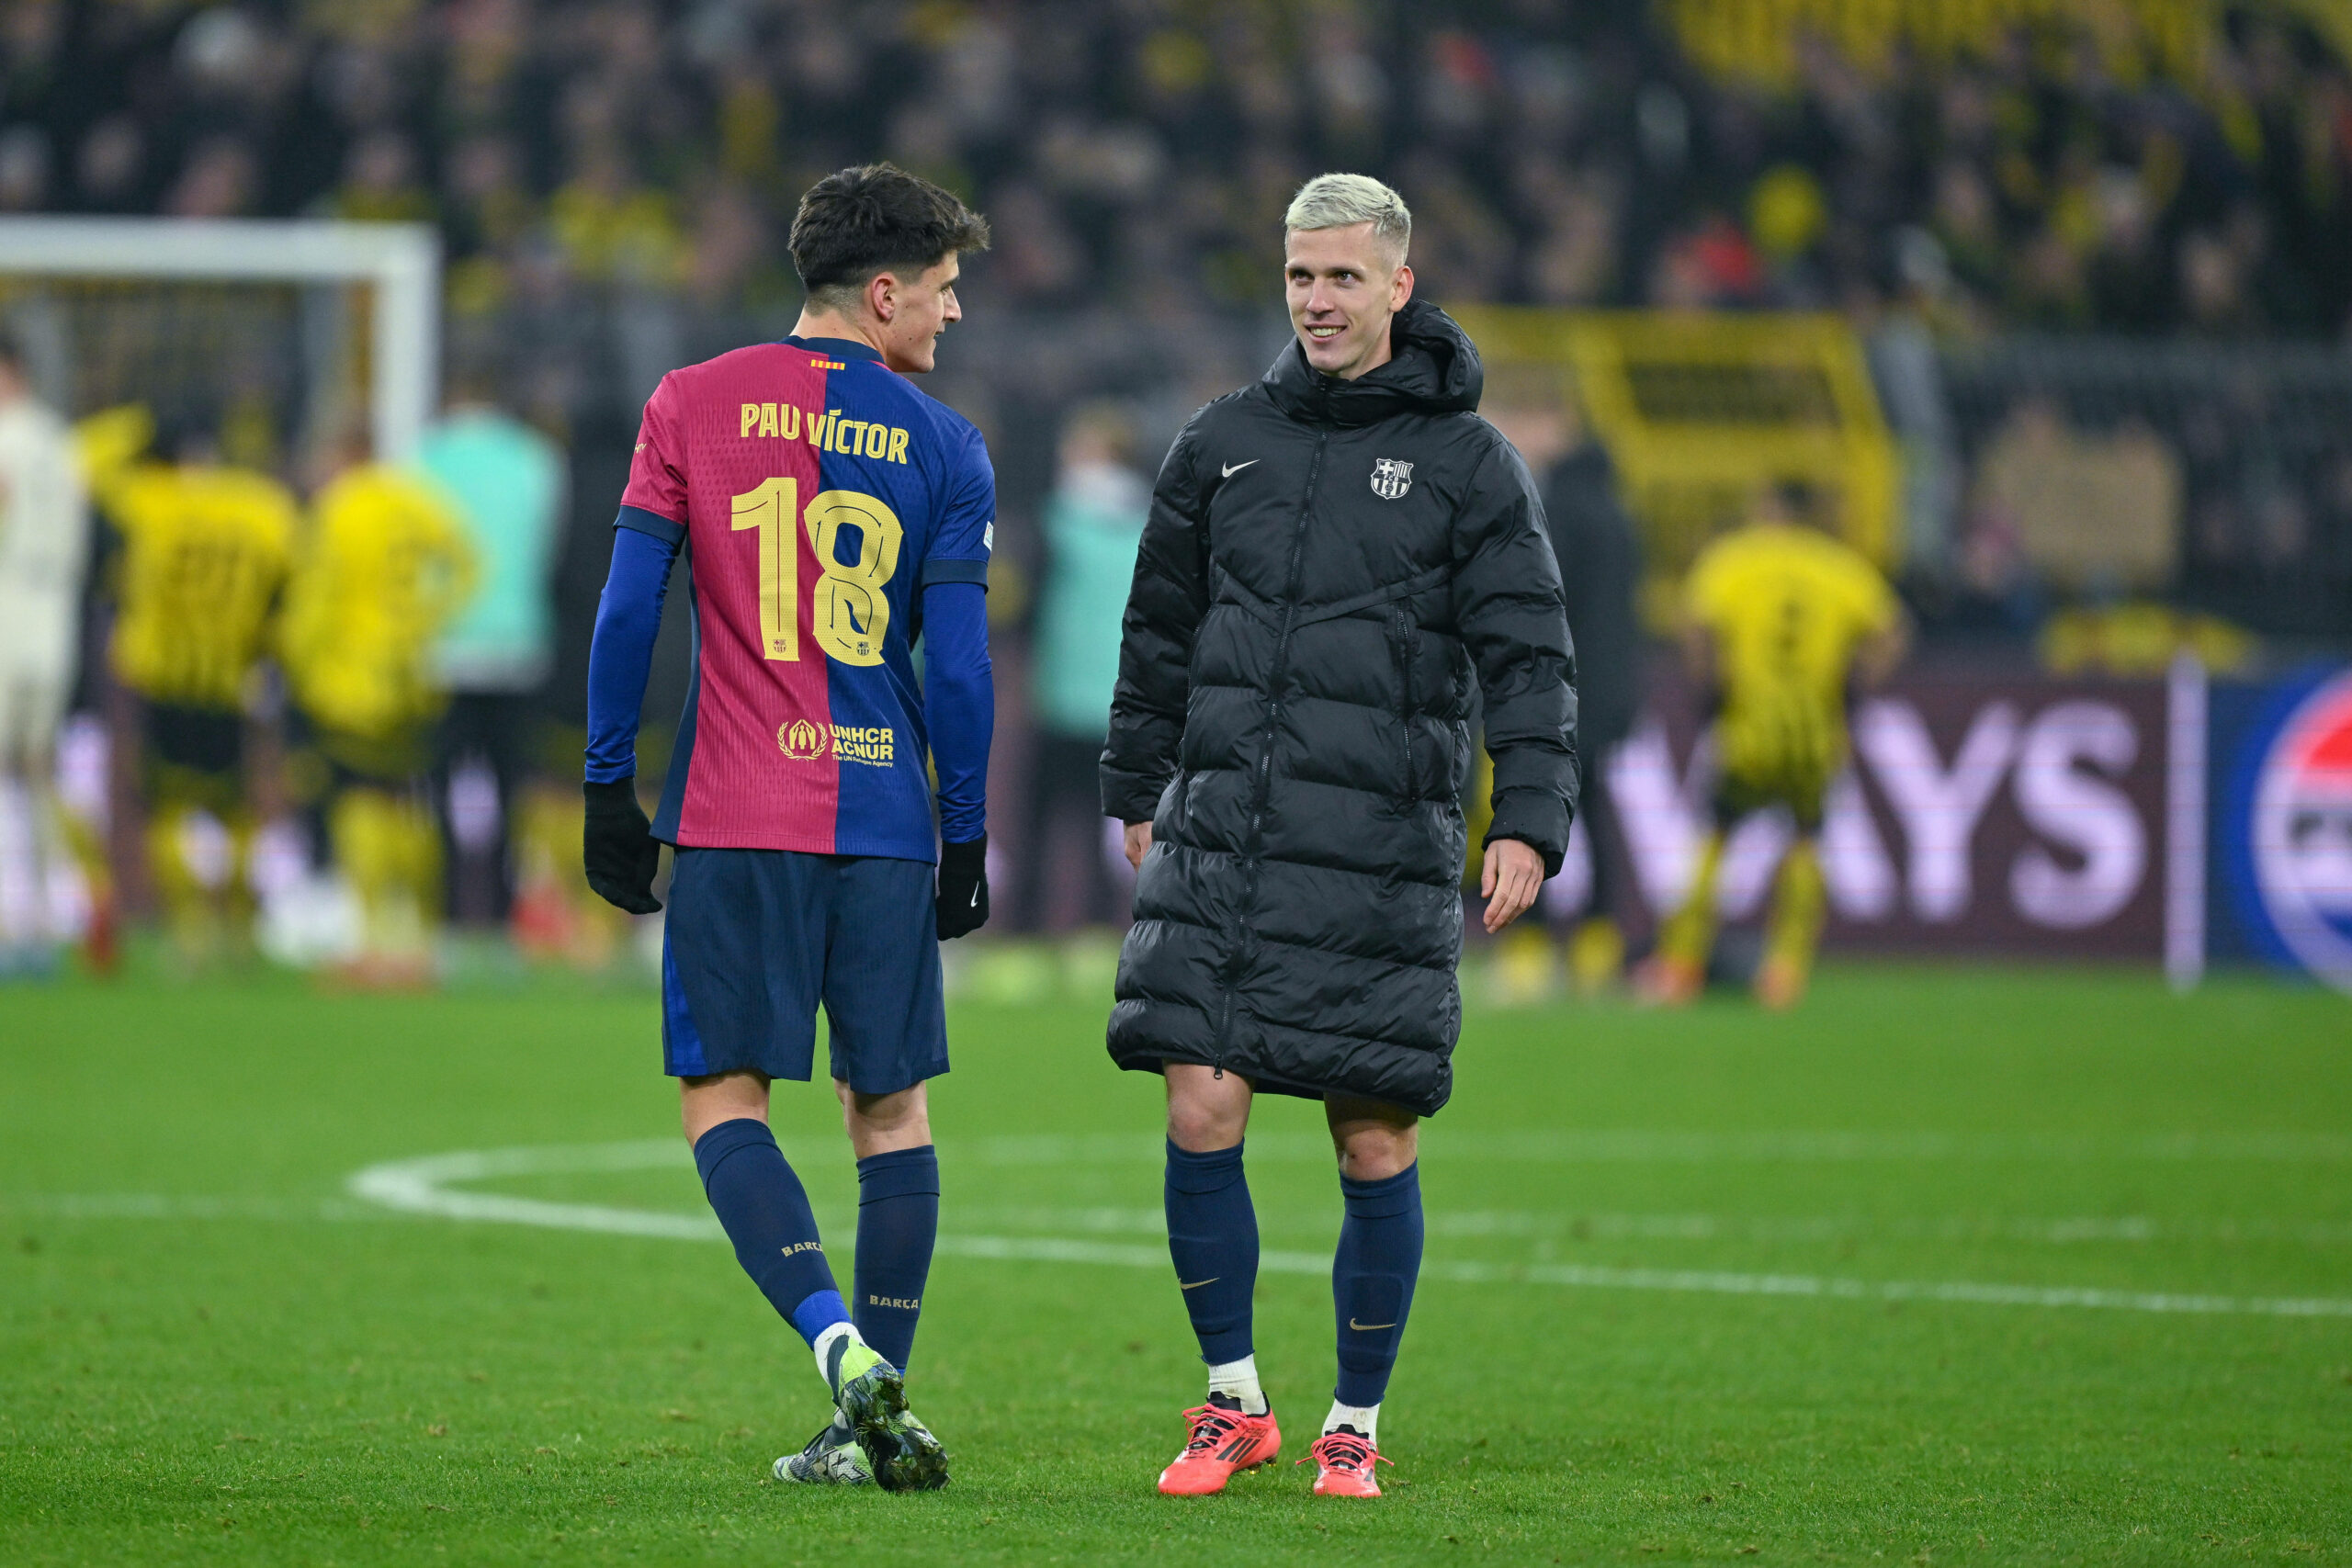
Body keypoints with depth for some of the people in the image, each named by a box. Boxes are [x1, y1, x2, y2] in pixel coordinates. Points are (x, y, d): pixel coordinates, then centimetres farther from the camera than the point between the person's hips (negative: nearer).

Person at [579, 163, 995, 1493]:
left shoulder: (692, 406, 4)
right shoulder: (944, 447, 2)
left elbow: (629, 610, 1)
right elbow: (959, 663, -1)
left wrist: (610, 790, 6)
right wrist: (966, 837, 8)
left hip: (736, 819, -1)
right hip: (885, 820, 1)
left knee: (726, 1097, 2)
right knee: (892, 1107, 11)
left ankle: (841, 1345, -19)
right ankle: (876, 1420, 10)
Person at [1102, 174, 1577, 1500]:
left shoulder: (1469, 463, 1)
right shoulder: (1224, 444, 10)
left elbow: (1530, 656, -2)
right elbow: (1162, 631, 21)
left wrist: (1528, 820, -12)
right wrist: (1140, 792, 21)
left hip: (1385, 856, -2)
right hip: (1221, 839, 2)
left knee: (1377, 1145, 0)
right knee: (1202, 1112, -7)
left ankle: (1356, 1427, 14)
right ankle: (1235, 1402, 9)